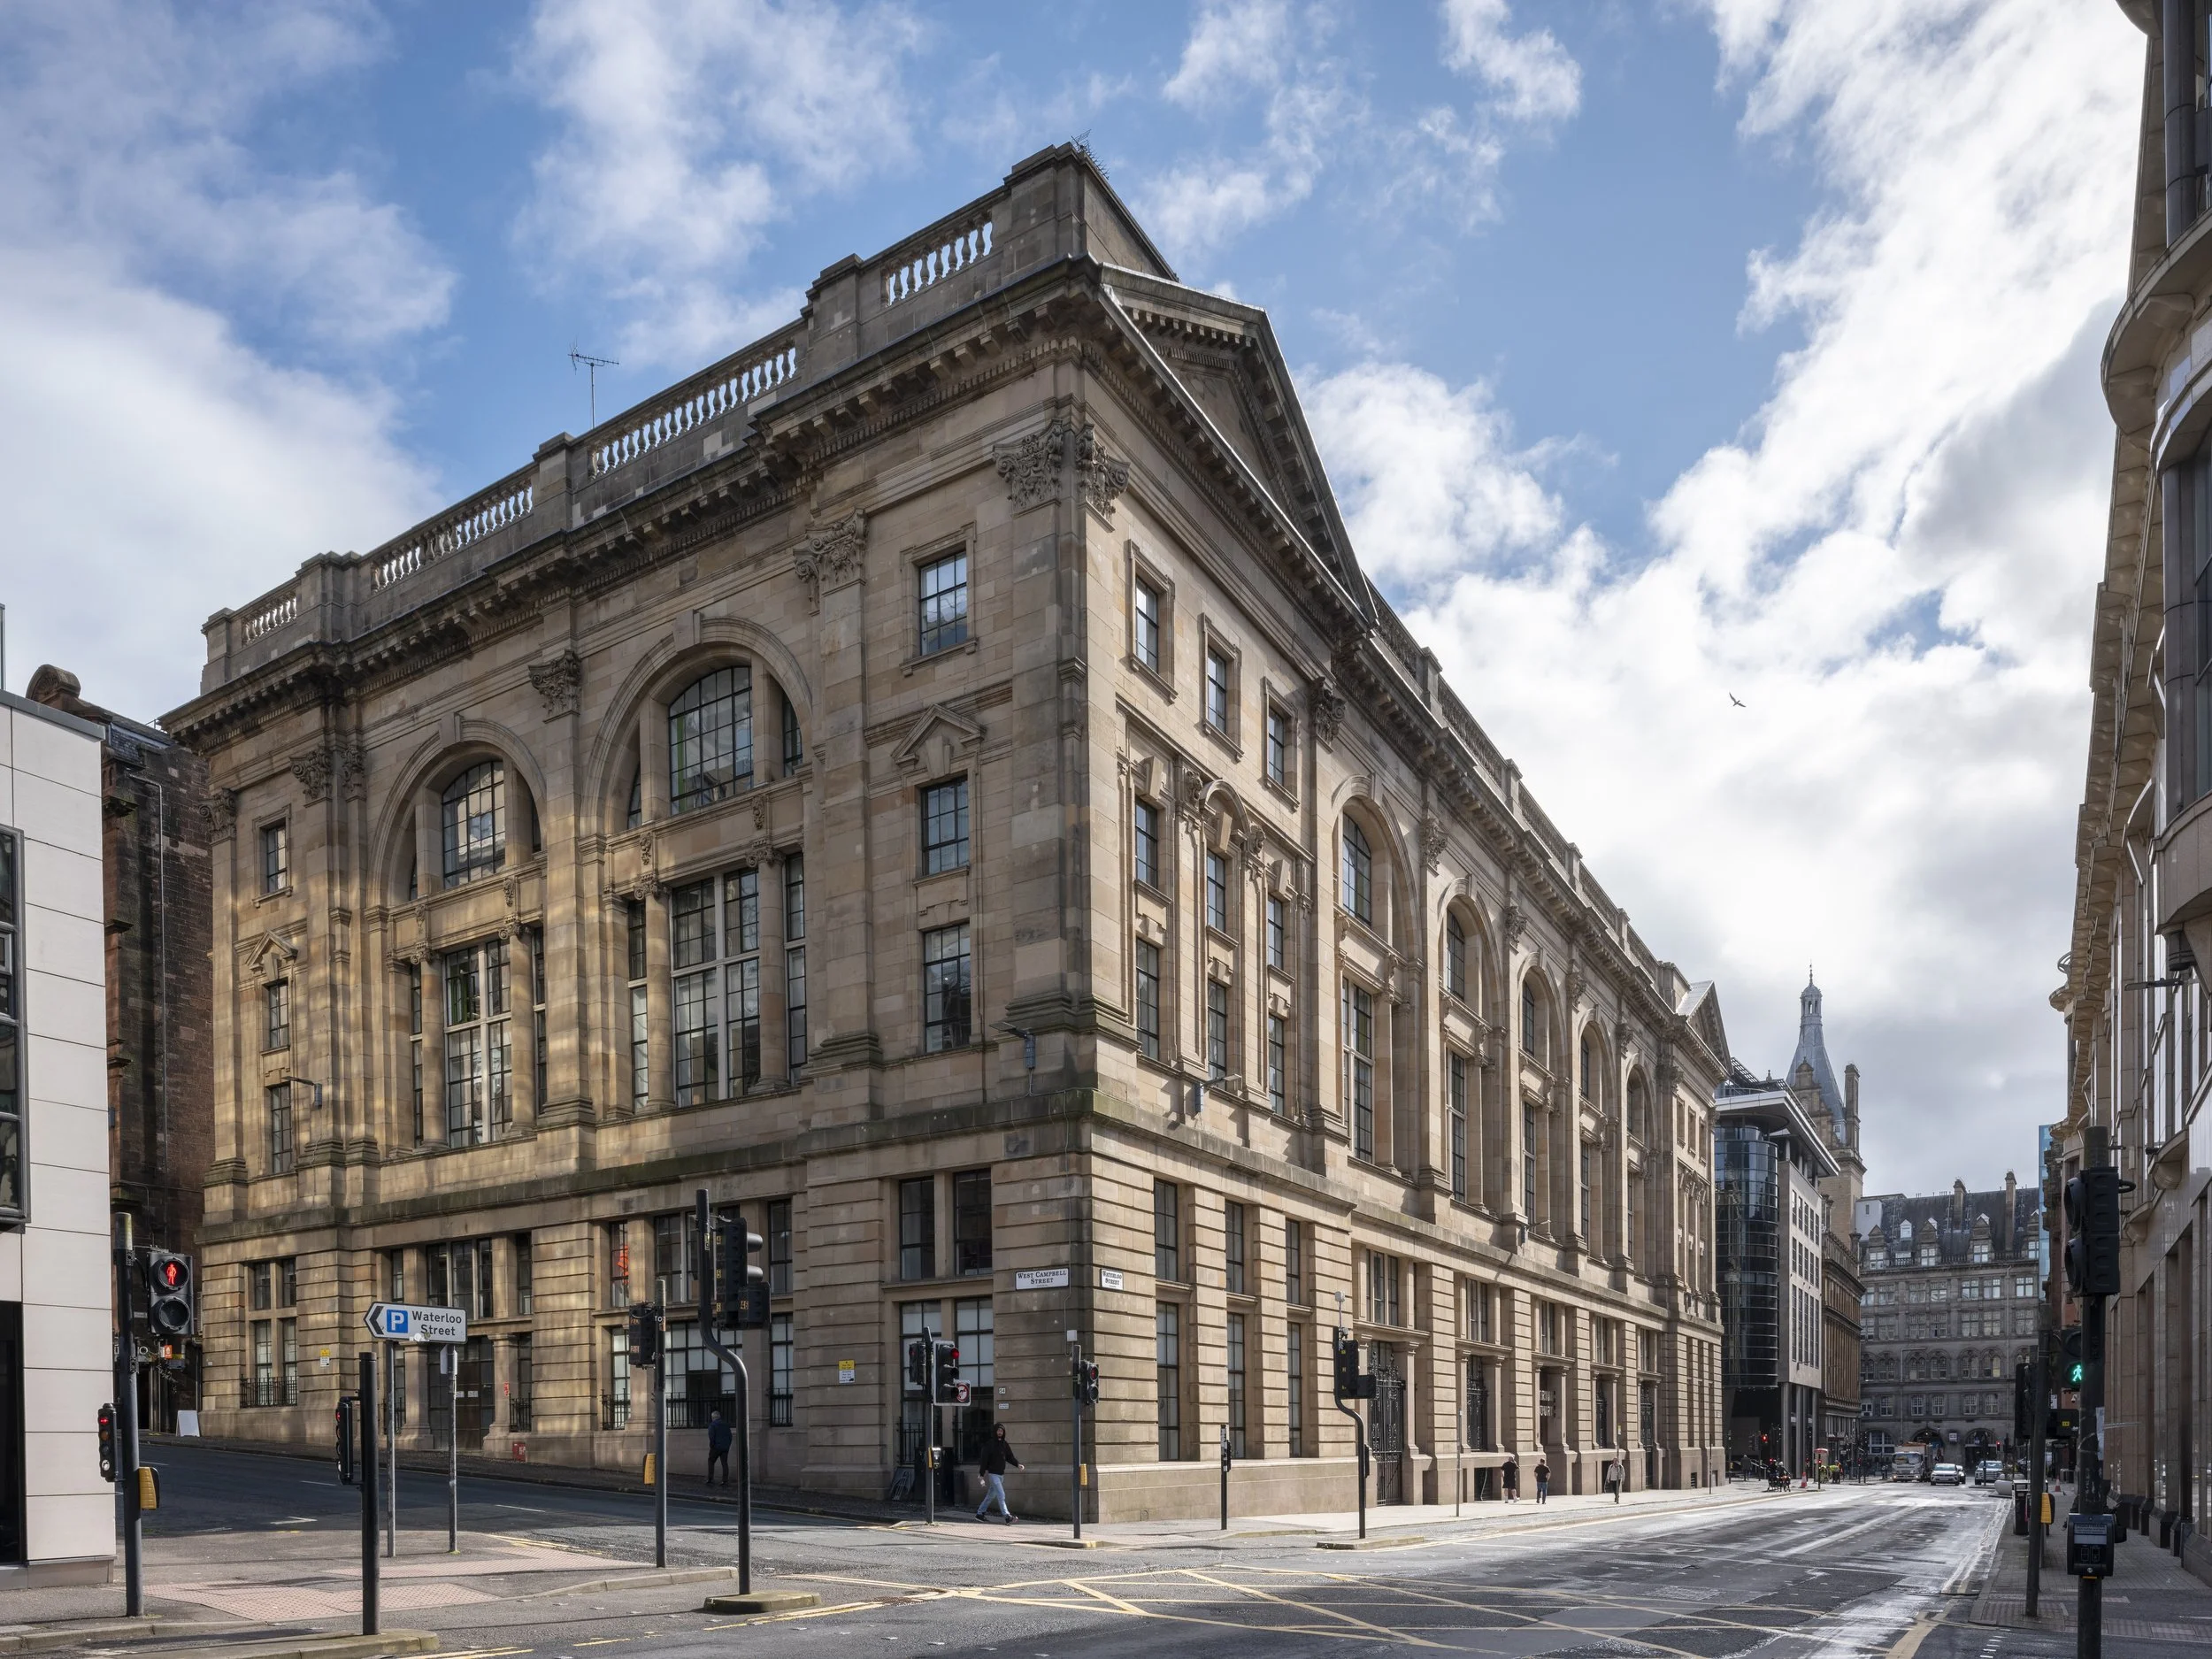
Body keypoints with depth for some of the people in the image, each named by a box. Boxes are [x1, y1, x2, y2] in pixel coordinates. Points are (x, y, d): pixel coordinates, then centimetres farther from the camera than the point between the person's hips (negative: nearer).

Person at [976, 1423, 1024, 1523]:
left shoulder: (1004, 1444, 10)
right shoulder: (989, 1444, -9)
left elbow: (1010, 1457, 12)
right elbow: (984, 1460, -9)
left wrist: (1017, 1464, -7)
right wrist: (982, 1475, -12)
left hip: (1001, 1474, 7)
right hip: (992, 1474, -7)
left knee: (991, 1495, 15)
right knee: (1001, 1495, -14)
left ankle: (979, 1513, 28)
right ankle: (1007, 1517, -19)